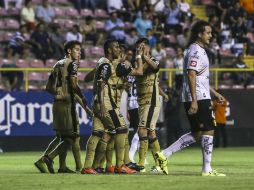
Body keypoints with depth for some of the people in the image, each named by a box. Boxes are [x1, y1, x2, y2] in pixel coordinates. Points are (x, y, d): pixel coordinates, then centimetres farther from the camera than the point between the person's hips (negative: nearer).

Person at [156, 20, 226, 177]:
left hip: (199, 98, 10)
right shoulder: (195, 51, -13)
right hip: (198, 99, -10)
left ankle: (165, 154, 10)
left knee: (197, 134, 11)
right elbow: (191, 76, -20)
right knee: (208, 131, -6)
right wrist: (194, 101, -26)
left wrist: (215, 93, 28)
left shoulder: (200, 50, 20)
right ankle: (207, 169, -4)